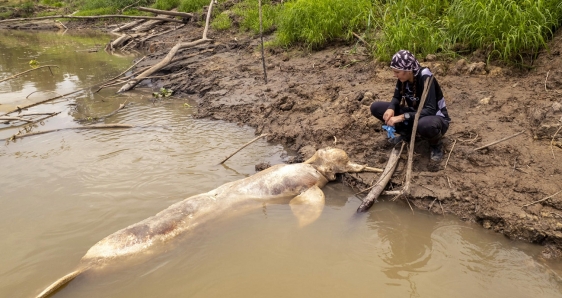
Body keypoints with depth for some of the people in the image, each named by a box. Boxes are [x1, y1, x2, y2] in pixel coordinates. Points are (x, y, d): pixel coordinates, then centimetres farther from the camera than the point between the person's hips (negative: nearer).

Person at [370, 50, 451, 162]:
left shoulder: (425, 78, -28)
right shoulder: (403, 78, -10)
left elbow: (430, 111, -34)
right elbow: (396, 97, 5)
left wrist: (402, 117, -40)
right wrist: (391, 109, -19)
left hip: (435, 118, -6)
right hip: (415, 114, 6)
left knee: (425, 125, -46)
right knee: (376, 107, -8)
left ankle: (436, 144, -10)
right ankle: (407, 133, 5)